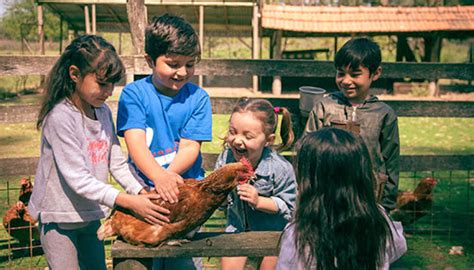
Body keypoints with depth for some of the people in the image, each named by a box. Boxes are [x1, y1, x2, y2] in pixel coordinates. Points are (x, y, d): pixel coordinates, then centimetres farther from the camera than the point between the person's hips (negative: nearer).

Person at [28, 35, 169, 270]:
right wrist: (129, 201, -30)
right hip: (59, 215, -7)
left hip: (91, 213, 7)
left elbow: (117, 163, 0)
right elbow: (78, 179, -25)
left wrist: (141, 193, -15)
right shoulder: (60, 118, -22)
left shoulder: (103, 111, -1)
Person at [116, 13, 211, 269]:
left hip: (186, 188, 1)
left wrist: (169, 175, -25)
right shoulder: (134, 93, -4)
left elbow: (190, 147, -6)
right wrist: (159, 177, -32)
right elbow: (136, 143, -15)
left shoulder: (198, 97, -1)